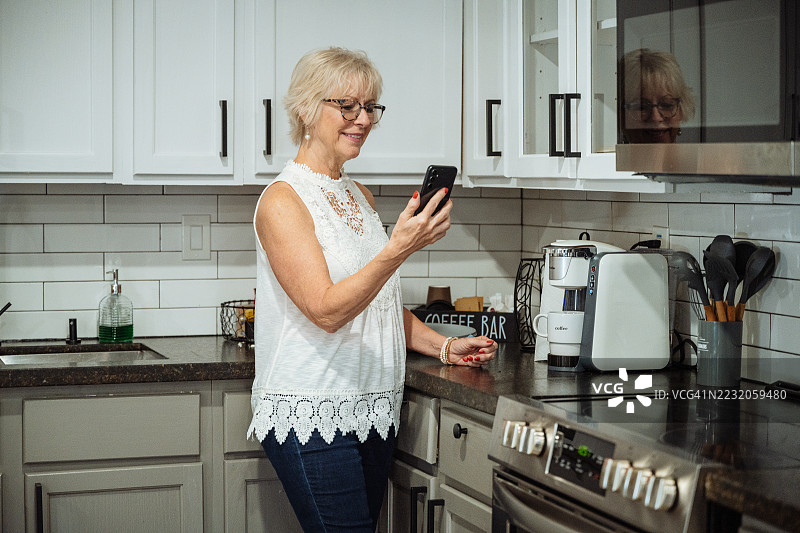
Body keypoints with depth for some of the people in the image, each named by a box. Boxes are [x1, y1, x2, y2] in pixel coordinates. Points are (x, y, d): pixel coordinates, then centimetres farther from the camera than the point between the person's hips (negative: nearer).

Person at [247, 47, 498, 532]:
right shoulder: (283, 201, -10)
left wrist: (444, 346, 11)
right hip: (311, 415, -8)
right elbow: (326, 310, -21)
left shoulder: (361, 197, 15)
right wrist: (399, 248, -31)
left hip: (374, 412, 8)